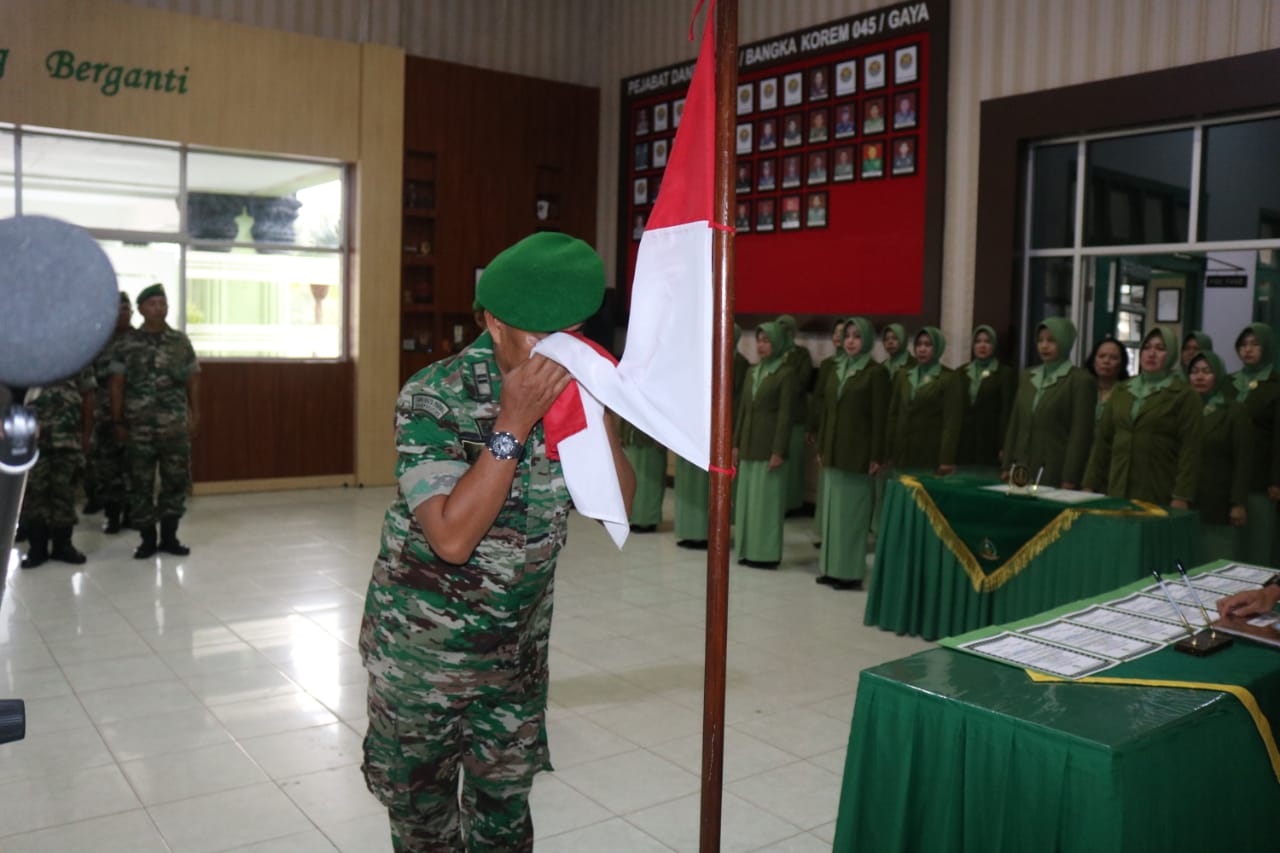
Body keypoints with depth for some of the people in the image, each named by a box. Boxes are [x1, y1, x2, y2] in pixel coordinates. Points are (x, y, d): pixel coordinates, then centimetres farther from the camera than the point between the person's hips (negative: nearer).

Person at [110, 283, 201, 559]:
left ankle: (169, 537, 16)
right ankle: (147, 539, 14)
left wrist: (195, 415, 3)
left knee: (176, 481, 4)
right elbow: (117, 384, 2)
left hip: (176, 426, 1)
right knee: (141, 484, 3)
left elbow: (193, 380, 9)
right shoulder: (127, 344, 1)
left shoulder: (181, 341, 6)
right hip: (139, 427, -1)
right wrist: (118, 422, -1)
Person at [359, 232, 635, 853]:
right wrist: (513, 424, -34)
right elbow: (453, 538, -30)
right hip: (422, 649, -3)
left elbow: (618, 504, -7)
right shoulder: (434, 397, -22)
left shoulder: (568, 390, -8)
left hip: (518, 649, 4)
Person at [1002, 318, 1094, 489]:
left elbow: (1080, 434, -9)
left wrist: (1070, 480, -14)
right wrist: (1007, 466, 9)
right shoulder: (1027, 376, 14)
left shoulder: (1080, 380, -4)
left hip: (1056, 473, -5)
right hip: (1021, 469, 5)